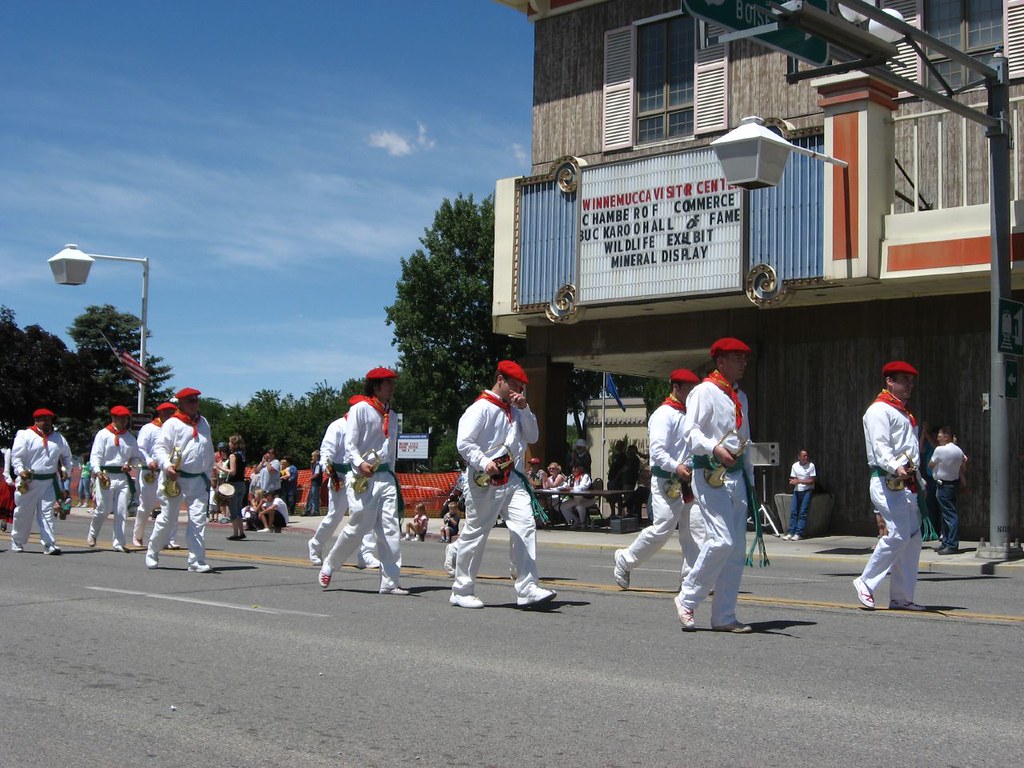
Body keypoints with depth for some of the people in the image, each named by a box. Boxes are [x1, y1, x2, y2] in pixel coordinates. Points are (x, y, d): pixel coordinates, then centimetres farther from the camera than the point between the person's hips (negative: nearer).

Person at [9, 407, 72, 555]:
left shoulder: (58, 438, 12)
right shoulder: (25, 436, -3)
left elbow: (66, 455, 26)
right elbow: (16, 456, -7)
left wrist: (66, 470, 12)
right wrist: (20, 471, -22)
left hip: (50, 482, 3)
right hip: (29, 482, -3)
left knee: (47, 513, -1)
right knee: (23, 513, 7)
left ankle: (49, 545, -5)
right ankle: (17, 543, 24)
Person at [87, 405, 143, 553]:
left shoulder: (130, 437, 13)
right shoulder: (103, 434, 1)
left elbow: (137, 456, 19)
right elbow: (95, 456, -5)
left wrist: (130, 464, -2)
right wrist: (98, 471, -20)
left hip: (123, 477, 4)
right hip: (106, 476, -4)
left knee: (121, 511, 0)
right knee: (103, 509, -3)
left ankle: (119, 543, 3)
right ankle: (92, 534, 24)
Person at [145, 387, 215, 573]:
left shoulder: (204, 423, 15)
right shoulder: (172, 424, -4)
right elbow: (159, 448, -10)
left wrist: (208, 474, 19)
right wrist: (167, 466, -26)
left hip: (198, 480, 4)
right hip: (175, 479, -4)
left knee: (198, 519, -5)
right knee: (166, 518, 5)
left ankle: (197, 561, -6)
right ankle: (152, 553, 26)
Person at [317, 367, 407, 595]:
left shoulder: (391, 416, 19)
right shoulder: (360, 408, -4)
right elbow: (349, 444, -10)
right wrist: (360, 464, -27)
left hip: (385, 476, 6)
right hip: (361, 478, -6)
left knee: (390, 528, -4)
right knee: (359, 527, -5)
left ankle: (390, 582, -4)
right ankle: (328, 566, 18)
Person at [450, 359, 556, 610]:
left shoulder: (514, 410, 19)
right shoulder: (481, 408, -7)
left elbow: (533, 437, 13)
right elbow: (463, 442, -15)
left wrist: (524, 409, 2)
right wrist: (484, 463, -28)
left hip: (513, 480, 7)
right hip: (485, 483, -7)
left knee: (525, 526, -9)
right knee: (475, 534, 2)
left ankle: (527, 589, -12)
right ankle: (461, 591, 15)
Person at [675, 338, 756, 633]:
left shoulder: (740, 397, 20)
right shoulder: (704, 391, -5)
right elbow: (690, 431, -15)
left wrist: (749, 481, 21)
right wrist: (715, 448, -32)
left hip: (736, 475, 8)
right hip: (710, 474, -8)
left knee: (737, 547, 5)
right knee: (721, 541, -16)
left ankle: (724, 615, 10)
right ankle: (687, 599, 1)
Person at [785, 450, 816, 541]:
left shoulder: (811, 466, -5)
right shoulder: (794, 466, 6)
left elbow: (812, 481, -8)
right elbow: (792, 479, 10)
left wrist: (799, 481, -15)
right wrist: (792, 483, -14)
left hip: (807, 491, -4)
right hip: (797, 491, 4)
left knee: (803, 512, -11)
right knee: (793, 511, -5)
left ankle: (799, 533, -12)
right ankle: (791, 532, -5)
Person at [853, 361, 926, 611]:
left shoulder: (904, 413, 26)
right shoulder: (879, 410, -5)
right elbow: (880, 446, -18)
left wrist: (918, 481, 23)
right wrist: (895, 467, -34)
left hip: (907, 485, 10)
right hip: (888, 482, -10)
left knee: (912, 538, 6)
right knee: (897, 534, -16)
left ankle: (902, 597, 9)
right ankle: (866, 582, -2)